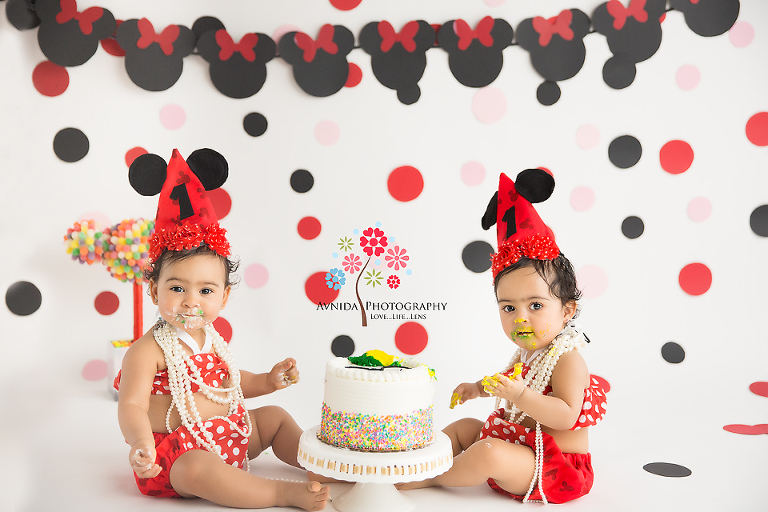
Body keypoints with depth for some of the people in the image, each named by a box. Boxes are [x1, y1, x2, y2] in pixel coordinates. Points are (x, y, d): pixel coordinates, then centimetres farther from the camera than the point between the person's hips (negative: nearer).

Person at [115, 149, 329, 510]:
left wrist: (267, 381, 9)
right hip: (176, 450, -8)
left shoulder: (210, 339, 6)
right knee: (196, 468, -37)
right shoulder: (148, 350, -18)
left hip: (229, 434, 8)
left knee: (275, 417, 13)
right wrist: (140, 443, -44)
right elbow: (132, 405, -24)